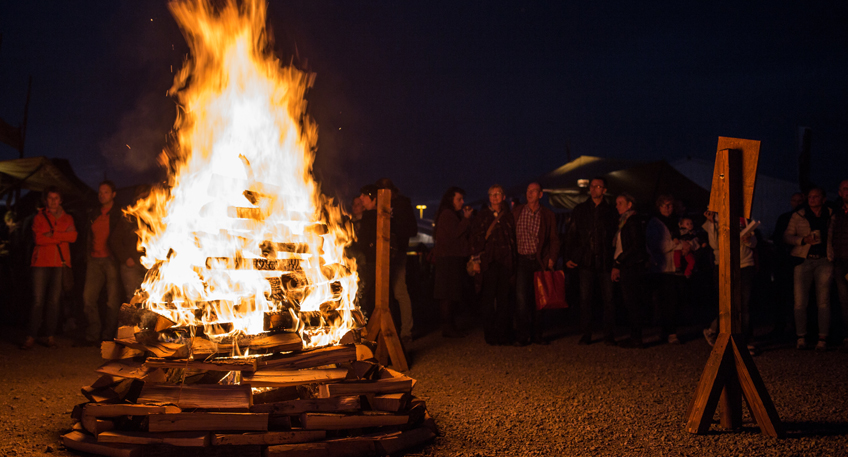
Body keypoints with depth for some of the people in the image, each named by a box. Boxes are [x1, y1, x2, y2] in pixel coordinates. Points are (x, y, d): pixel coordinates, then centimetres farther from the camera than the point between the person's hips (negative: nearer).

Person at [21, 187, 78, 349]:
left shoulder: (67, 219, 17)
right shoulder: (39, 218, 11)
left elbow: (73, 237, -1)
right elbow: (39, 239, -6)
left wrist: (52, 234, -8)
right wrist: (62, 235, -6)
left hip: (60, 263, 2)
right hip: (41, 263, -1)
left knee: (54, 301, 0)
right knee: (38, 301, -7)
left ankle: (49, 336, 5)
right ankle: (31, 337, -3)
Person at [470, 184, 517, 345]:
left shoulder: (508, 216, 12)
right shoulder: (482, 216, 9)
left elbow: (513, 238, 11)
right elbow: (475, 238, 6)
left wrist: (513, 260, 3)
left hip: (505, 261, 1)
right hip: (488, 261, -1)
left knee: (503, 298, 1)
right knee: (488, 298, -2)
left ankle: (503, 334, 8)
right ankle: (490, 334, 4)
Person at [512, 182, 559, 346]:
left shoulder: (548, 215, 6)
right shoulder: (517, 211, 7)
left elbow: (554, 239, 7)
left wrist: (551, 259, -5)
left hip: (540, 261, 1)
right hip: (522, 260, -1)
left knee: (539, 299, 5)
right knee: (521, 297, -9)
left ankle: (537, 334, 15)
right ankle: (522, 336, -4)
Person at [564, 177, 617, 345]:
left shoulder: (611, 211, 8)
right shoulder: (580, 210, 11)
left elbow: (616, 236, 7)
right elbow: (570, 234, 11)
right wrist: (568, 257, 1)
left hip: (606, 262, -1)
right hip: (586, 262, 1)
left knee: (608, 299, 0)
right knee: (585, 299, 2)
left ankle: (609, 335, 8)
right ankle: (586, 335, 9)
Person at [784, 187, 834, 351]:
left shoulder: (831, 216, 10)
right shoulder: (798, 216, 8)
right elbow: (787, 236, 5)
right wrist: (803, 240, -11)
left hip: (823, 261, 0)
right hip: (803, 259, 0)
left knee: (823, 301, -3)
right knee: (800, 301, -4)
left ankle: (822, 339, 1)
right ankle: (801, 338, 3)